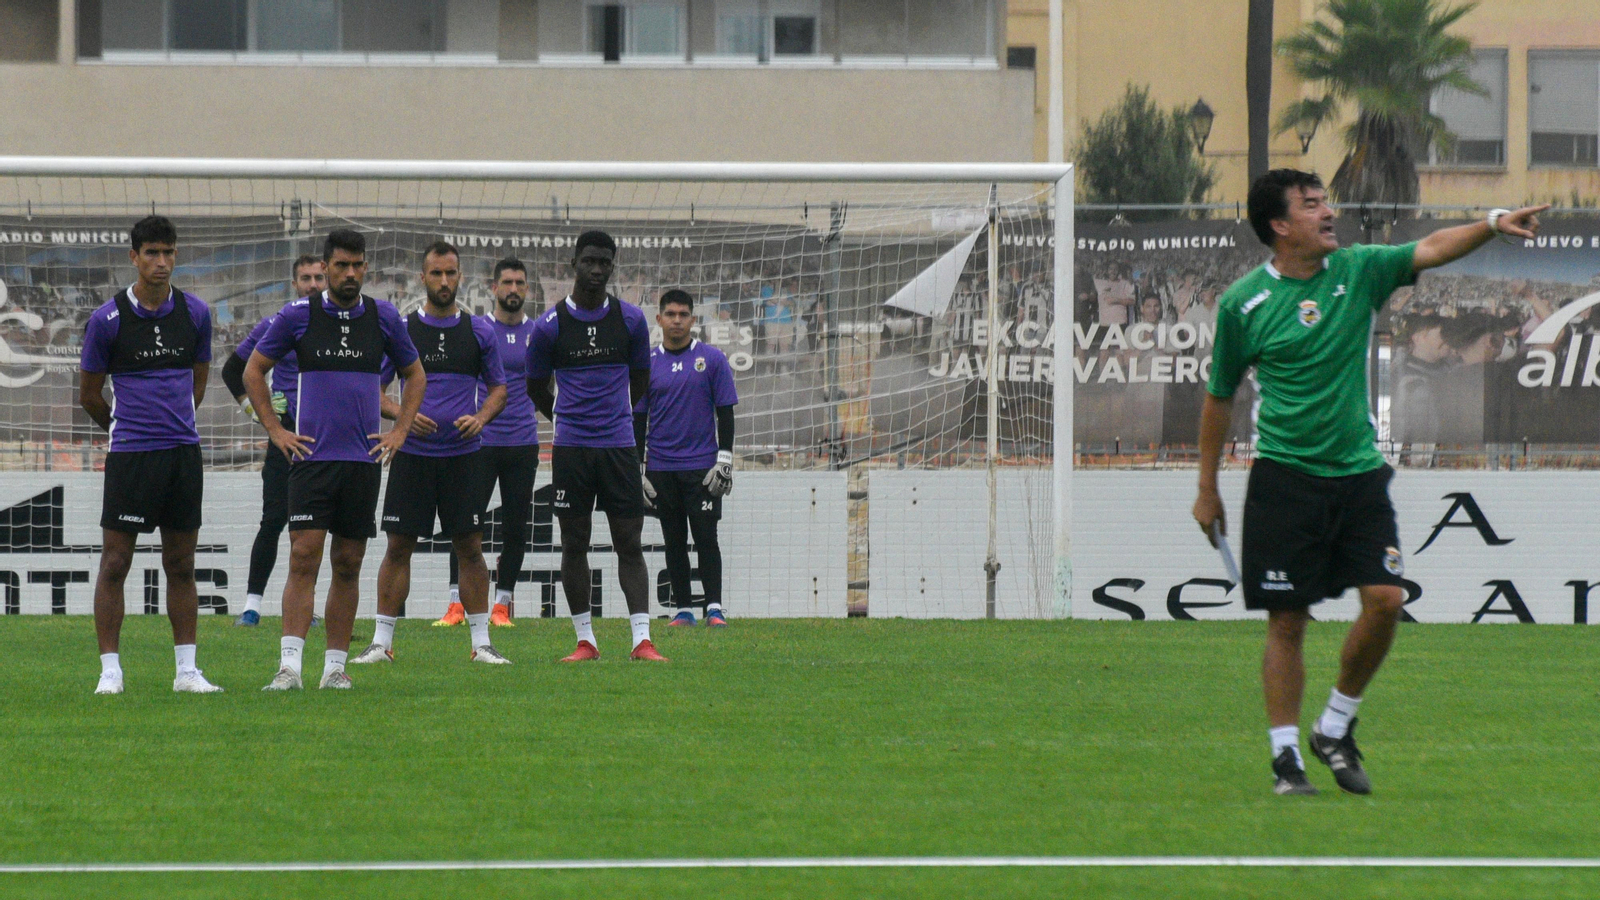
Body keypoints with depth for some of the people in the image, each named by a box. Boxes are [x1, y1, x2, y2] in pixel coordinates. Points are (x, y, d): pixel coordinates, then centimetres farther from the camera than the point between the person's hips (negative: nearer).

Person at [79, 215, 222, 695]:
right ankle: (110, 669, 2)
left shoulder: (195, 312, 5)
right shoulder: (108, 319, -5)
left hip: (183, 451, 3)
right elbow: (89, 393, 6)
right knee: (115, 563, -4)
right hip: (130, 453, -3)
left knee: (181, 564, 7)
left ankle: (186, 670, 11)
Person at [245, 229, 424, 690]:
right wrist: (276, 431, 3)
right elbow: (254, 371, 10)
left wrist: (399, 432, 10)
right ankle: (289, 665, -16)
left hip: (364, 459, 3)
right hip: (311, 457, -3)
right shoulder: (298, 315, 0)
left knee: (348, 564, 6)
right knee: (303, 557, -12)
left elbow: (415, 375, 20)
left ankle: (335, 666, 12)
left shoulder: (384, 318, 6)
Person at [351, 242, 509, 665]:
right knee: (399, 546, 0)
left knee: (470, 547, 0)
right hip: (413, 453, -1)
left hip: (463, 452, 1)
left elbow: (499, 388, 13)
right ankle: (382, 641, 5)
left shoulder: (479, 332, 6)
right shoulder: (400, 330, 2)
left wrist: (480, 418, -6)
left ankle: (481, 642, 6)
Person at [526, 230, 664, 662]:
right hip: (570, 447, -1)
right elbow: (536, 387, 12)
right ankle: (585, 640, 9)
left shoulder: (630, 319, 4)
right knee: (574, 543, 2)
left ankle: (642, 639, -5)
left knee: (629, 543, -3)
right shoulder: (549, 326, -1)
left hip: (619, 446, 1)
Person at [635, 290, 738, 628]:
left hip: (702, 467, -2)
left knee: (705, 537, -5)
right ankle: (683, 609, 10)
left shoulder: (711, 359, 1)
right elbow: (639, 418, 10)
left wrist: (724, 461, -6)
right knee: (674, 540, 6)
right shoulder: (648, 363, 7)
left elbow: (726, 413, 1)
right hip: (661, 469, 2)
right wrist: (636, 469, 5)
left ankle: (714, 607, -2)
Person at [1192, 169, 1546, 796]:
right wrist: (1207, 488, 12)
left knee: (1386, 599, -8)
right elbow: (1219, 396, 8)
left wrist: (1494, 224, -29)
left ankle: (1335, 728, 11)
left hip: (1359, 471, 3)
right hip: (1285, 478, -3)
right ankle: (1286, 756, 6)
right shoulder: (1243, 303, -2)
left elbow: (1430, 249, -11)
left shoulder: (1358, 271, 3)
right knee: (1287, 621, -3)